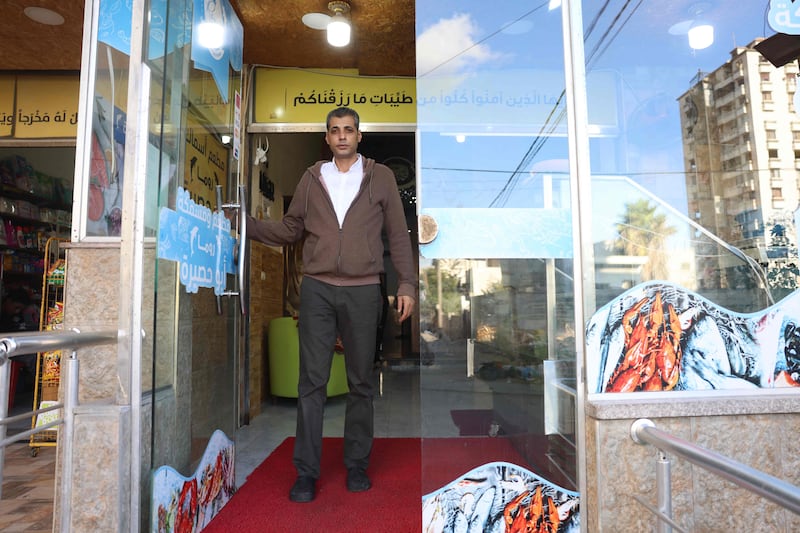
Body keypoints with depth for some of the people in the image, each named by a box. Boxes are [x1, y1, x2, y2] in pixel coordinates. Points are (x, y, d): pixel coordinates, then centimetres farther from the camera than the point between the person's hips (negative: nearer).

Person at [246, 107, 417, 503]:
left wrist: (407, 284, -1)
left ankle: (357, 466, 23)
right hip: (317, 290, 1)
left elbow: (398, 235, 5)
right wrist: (247, 223, 3)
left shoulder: (381, 177, 7)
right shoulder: (311, 178, 12)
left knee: (361, 383, 8)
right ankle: (306, 473, 13)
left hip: (363, 292, -1)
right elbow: (290, 230, 15)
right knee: (312, 382, 2)